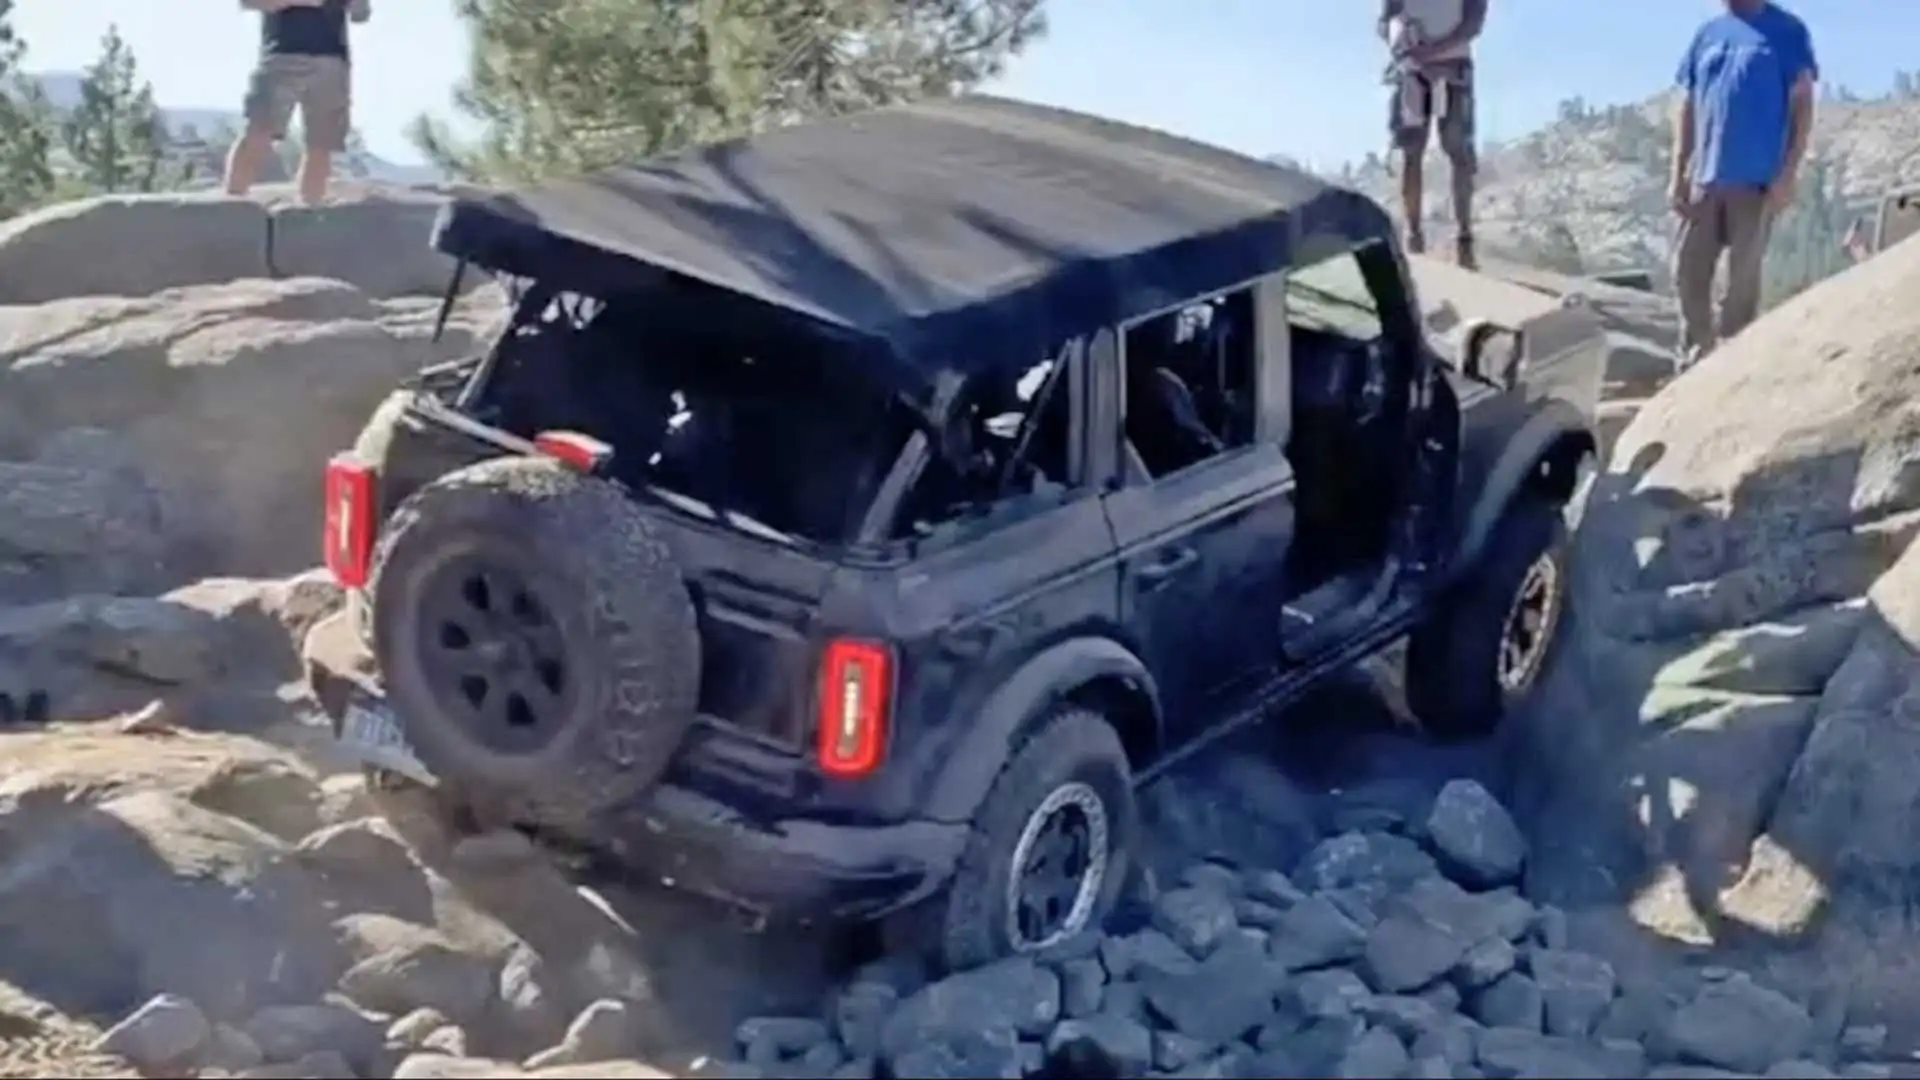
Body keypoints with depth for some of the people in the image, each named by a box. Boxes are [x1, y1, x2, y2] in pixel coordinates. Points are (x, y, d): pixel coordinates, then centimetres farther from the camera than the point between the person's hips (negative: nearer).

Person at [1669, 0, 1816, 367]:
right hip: (1704, 178, 4)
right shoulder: (1708, 33, 12)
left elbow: (1802, 104, -2)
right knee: (1687, 271, 5)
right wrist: (1678, 174, 6)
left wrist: (1789, 172, -10)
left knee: (1743, 277, 2)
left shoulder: (1788, 31, 1)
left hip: (1758, 179, -4)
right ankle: (1694, 356, 17)